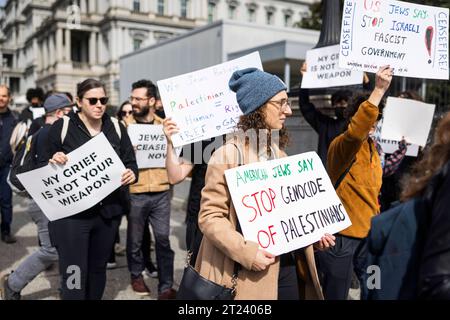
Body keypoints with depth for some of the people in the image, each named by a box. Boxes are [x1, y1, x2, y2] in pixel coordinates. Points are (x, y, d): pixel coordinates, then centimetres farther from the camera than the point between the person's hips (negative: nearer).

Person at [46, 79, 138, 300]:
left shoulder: (116, 127, 5)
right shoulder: (61, 127, -3)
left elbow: (130, 162, 9)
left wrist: (132, 174, -14)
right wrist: (54, 163, -21)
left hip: (108, 211, 4)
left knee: (98, 267, 17)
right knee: (74, 273, -3)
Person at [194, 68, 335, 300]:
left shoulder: (278, 154, 11)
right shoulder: (229, 154, -14)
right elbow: (209, 216, -16)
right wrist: (247, 252, -24)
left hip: (286, 266, 7)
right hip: (248, 273, -7)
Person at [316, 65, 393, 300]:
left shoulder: (371, 148, 13)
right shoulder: (341, 145, -14)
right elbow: (354, 132, -38)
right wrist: (379, 90, -39)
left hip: (368, 234, 8)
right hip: (341, 235, -8)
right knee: (336, 294, 4)